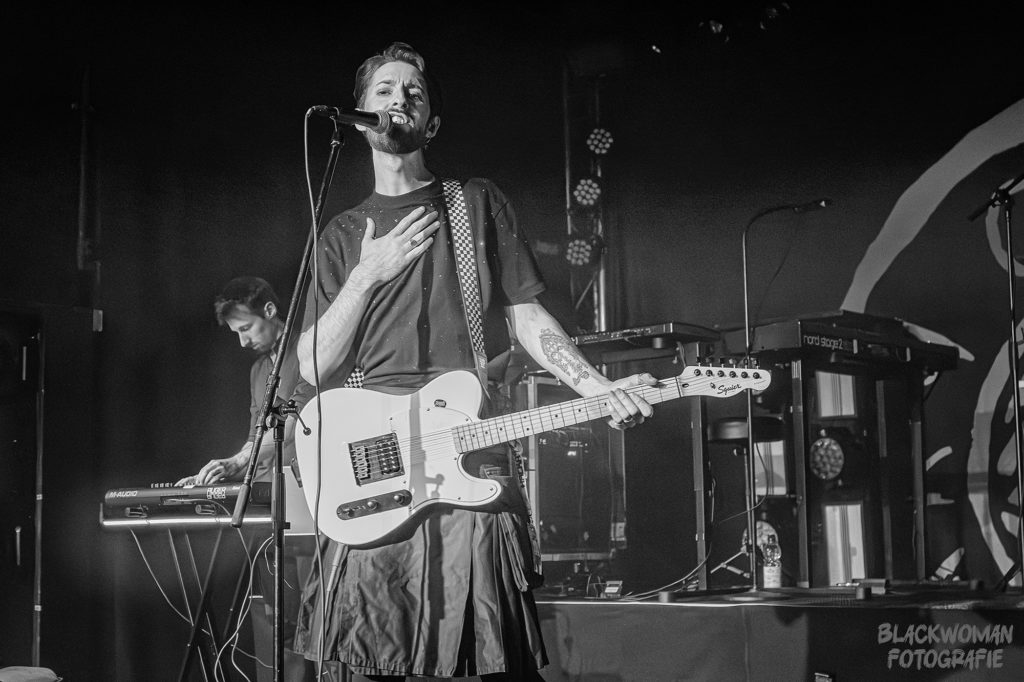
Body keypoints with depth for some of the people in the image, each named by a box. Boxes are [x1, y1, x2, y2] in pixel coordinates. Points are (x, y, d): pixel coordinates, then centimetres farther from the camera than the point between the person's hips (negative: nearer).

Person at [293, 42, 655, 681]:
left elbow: (527, 316, 8)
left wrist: (600, 387, -8)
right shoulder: (344, 233, 17)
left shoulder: (478, 203, 13)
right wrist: (368, 275, -3)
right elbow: (316, 367, 9)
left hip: (471, 462, -2)